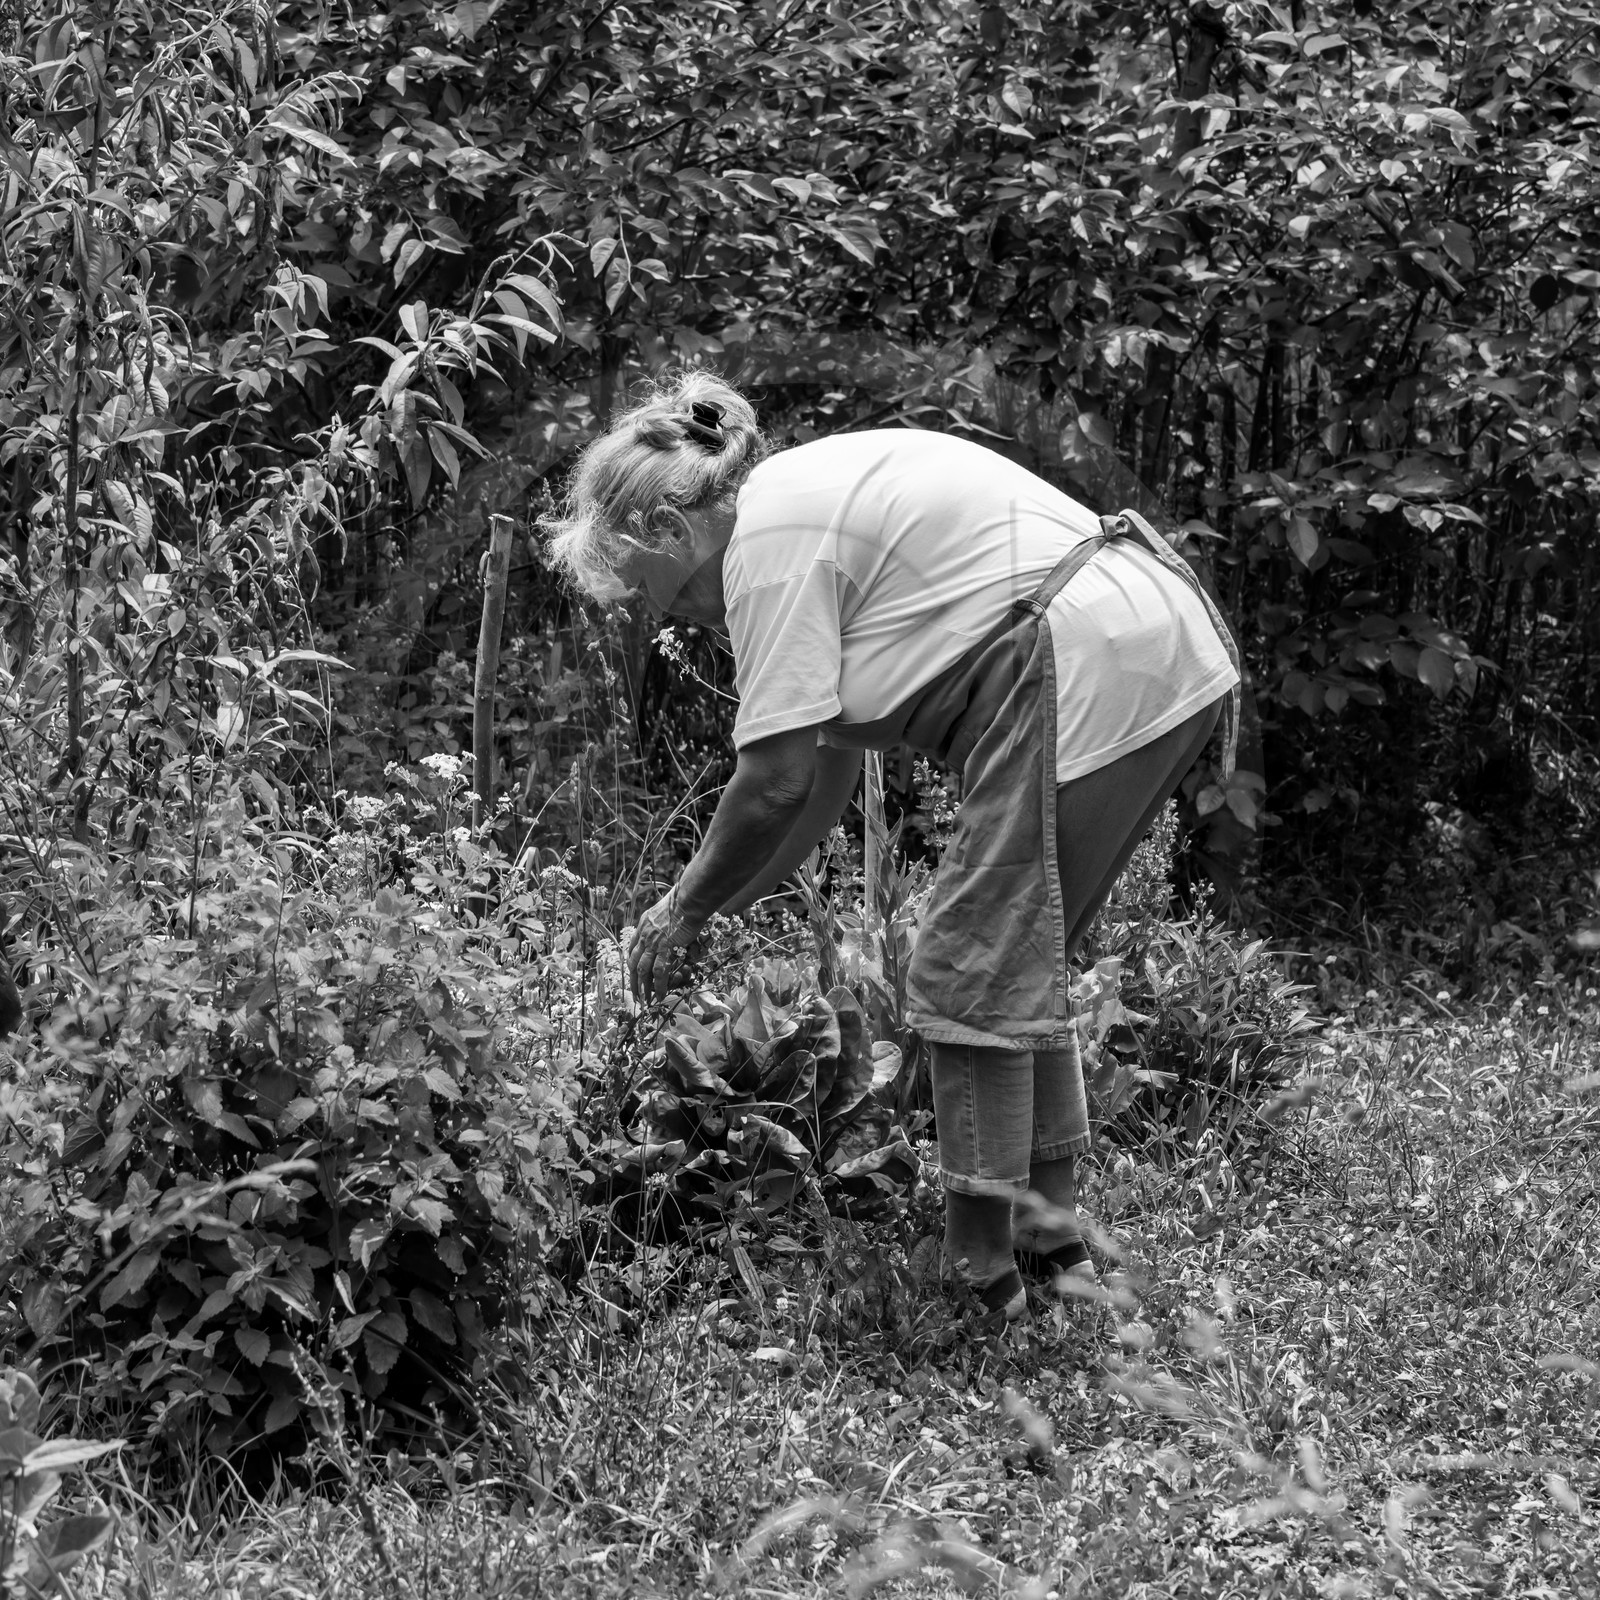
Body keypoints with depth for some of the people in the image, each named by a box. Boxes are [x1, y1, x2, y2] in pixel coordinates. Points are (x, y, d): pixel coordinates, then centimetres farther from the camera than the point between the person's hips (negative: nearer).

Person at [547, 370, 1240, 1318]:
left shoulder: (768, 538, -8)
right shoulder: (814, 503, 22)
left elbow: (778, 780, -10)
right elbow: (831, 768, 24)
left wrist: (686, 909, 5)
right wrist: (724, 908, 24)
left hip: (1096, 669, -10)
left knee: (972, 974, -4)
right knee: (1024, 961, 18)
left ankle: (985, 1270, -1)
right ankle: (1050, 1231, 24)